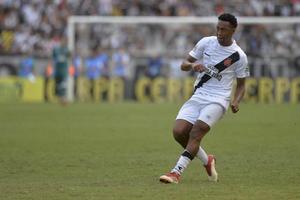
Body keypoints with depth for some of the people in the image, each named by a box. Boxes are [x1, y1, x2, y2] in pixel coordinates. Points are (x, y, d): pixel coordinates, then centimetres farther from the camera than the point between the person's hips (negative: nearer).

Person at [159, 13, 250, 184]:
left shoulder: (239, 56, -2)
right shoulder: (206, 43, 5)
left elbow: (241, 85, 10)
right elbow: (184, 65, 10)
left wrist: (236, 102, -10)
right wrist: (192, 65, -14)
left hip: (218, 99, -4)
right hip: (198, 96, 4)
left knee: (196, 132, -24)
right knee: (179, 132, -13)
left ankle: (176, 172, -26)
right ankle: (207, 161, 11)